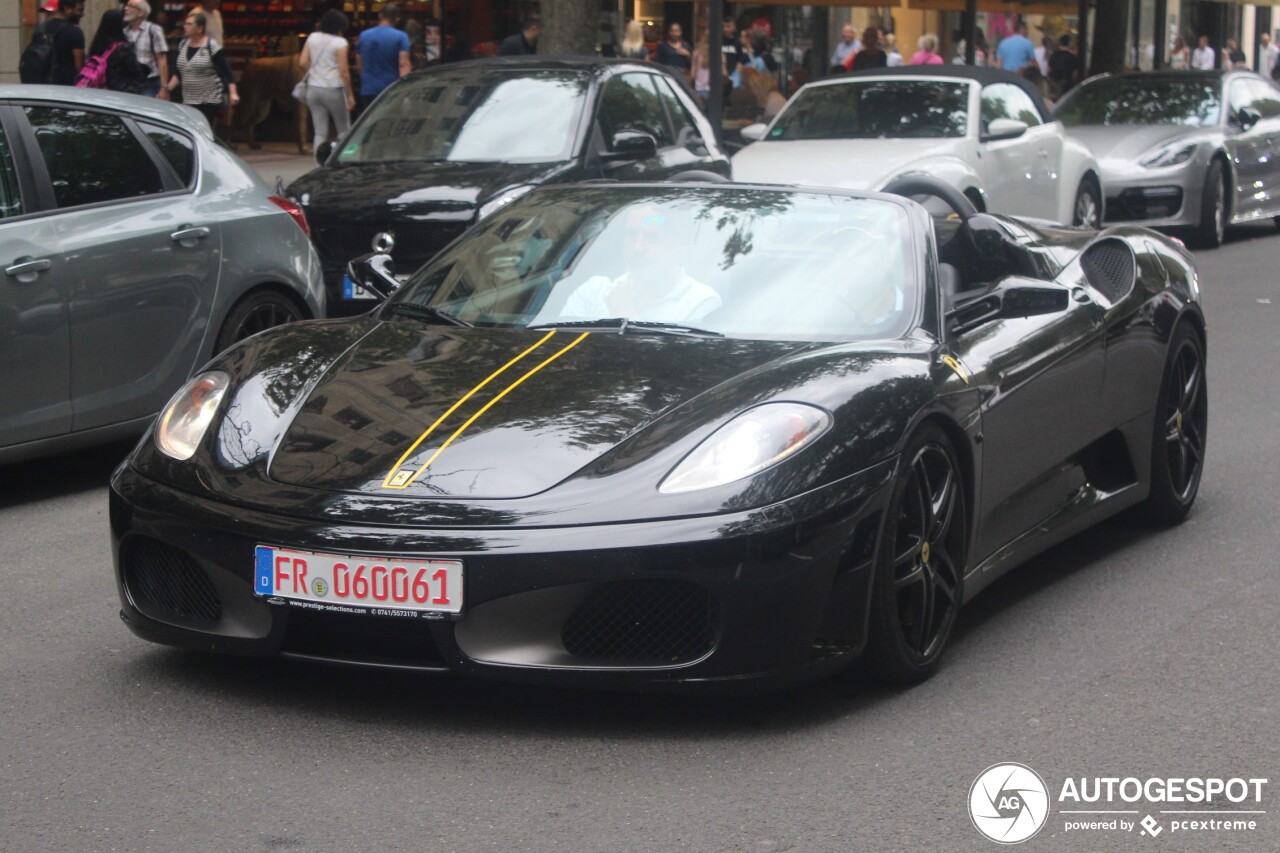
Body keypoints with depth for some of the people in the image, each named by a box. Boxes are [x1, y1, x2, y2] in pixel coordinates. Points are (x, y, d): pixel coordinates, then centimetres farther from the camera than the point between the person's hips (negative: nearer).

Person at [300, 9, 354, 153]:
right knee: (343, 130, 9)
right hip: (333, 90, -5)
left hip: (313, 89, 5)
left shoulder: (312, 37, 5)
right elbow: (343, 71, -12)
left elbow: (303, 62, 3)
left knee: (320, 132, 6)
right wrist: (350, 95, -6)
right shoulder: (340, 42, -10)